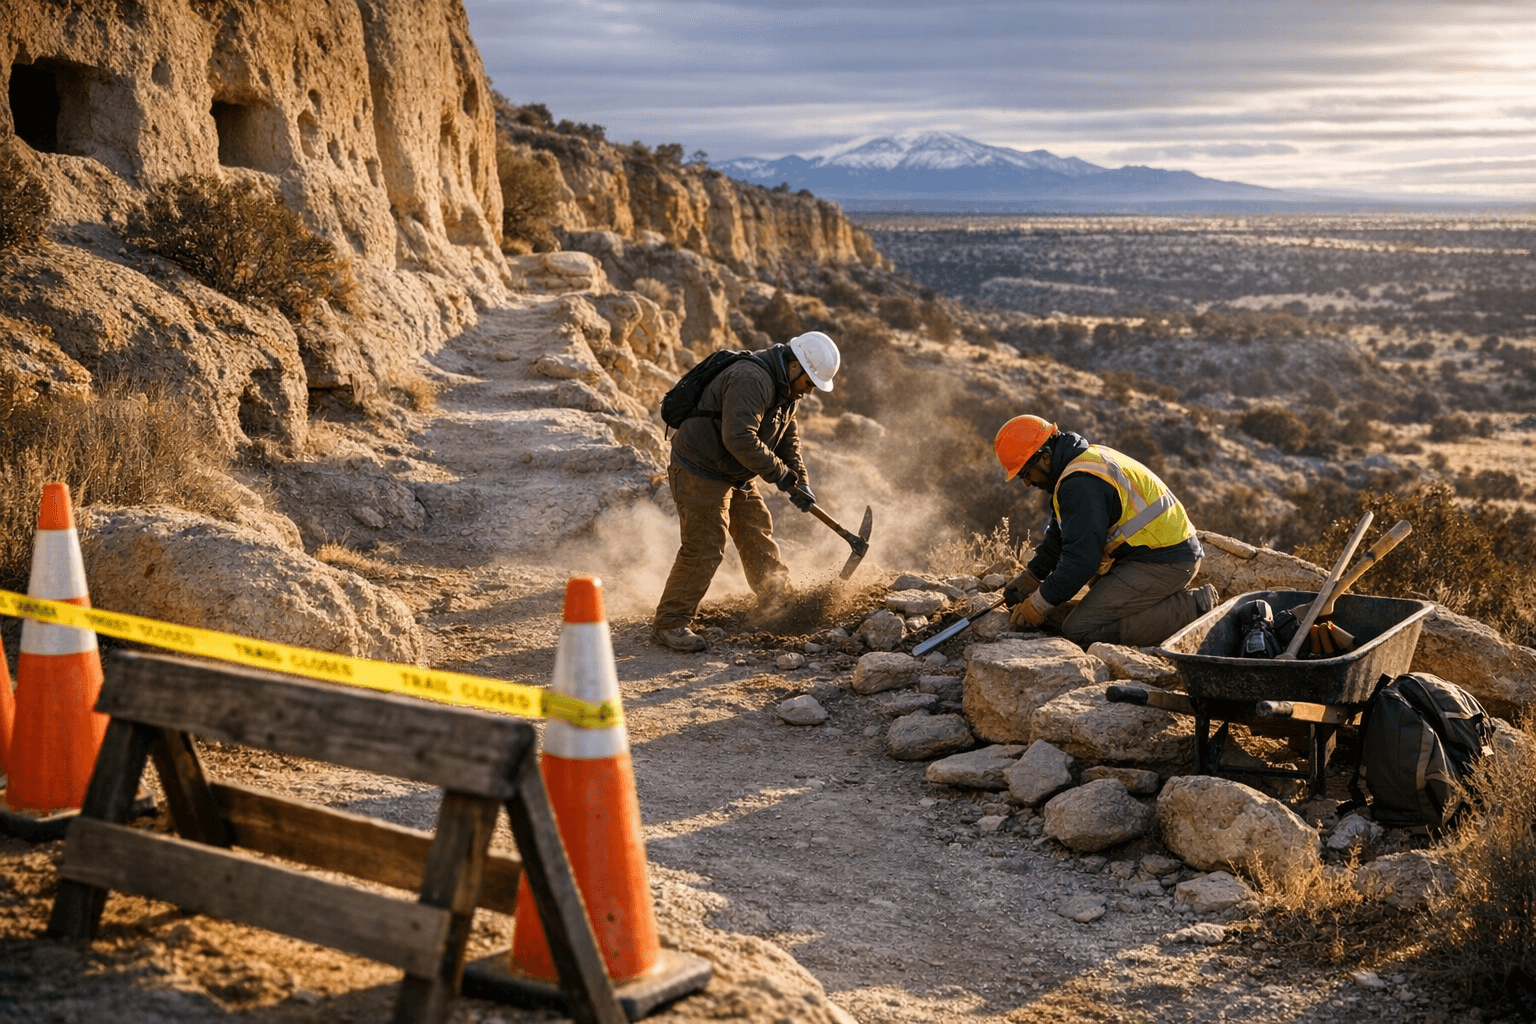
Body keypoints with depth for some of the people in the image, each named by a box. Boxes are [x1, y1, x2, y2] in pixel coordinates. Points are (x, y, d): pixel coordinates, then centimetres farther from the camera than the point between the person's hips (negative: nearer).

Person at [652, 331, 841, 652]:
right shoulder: (751, 380, -27)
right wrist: (780, 474, -26)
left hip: (735, 475, 10)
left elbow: (787, 438, 17)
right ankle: (670, 623, -4)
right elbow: (740, 438, -35)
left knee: (758, 534, 18)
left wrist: (800, 481, 4)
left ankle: (778, 601, 36)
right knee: (704, 549, -11)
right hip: (700, 472, -10)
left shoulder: (786, 389, 8)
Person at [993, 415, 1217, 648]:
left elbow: (1082, 557, -22)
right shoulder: (1087, 458, 13)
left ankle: (1189, 608, -14)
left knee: (1079, 630, -16)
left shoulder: (1080, 483, -21)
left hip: (1163, 563, -11)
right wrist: (1029, 578, 26)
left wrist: (1038, 605, -12)